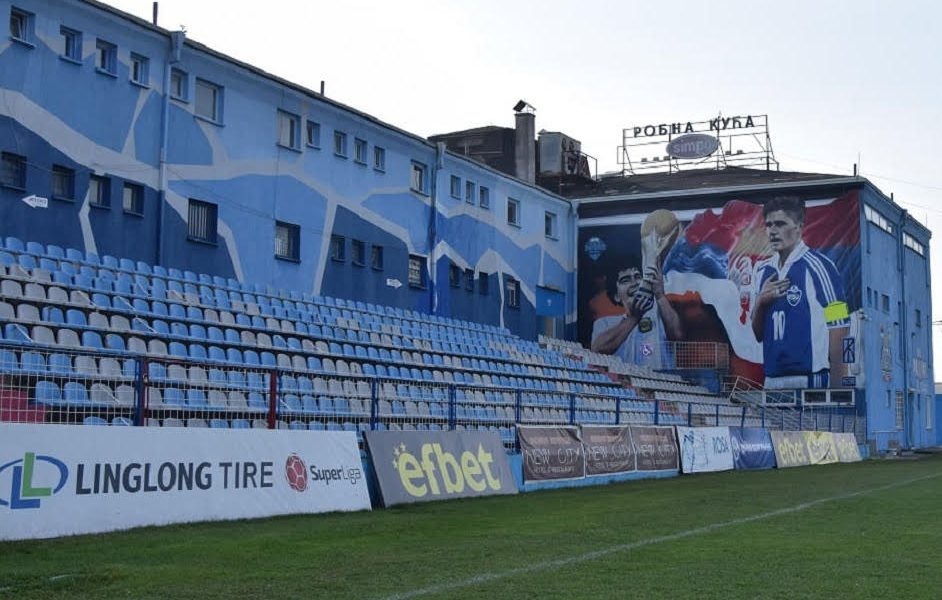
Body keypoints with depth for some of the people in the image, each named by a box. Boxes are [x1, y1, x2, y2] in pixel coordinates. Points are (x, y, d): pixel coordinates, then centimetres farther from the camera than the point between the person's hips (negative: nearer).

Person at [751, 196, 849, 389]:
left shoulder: (819, 266, -4)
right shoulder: (763, 270, 13)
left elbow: (838, 330, -7)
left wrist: (836, 387, -12)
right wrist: (760, 303, -3)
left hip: (810, 379, -5)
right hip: (772, 379, 5)